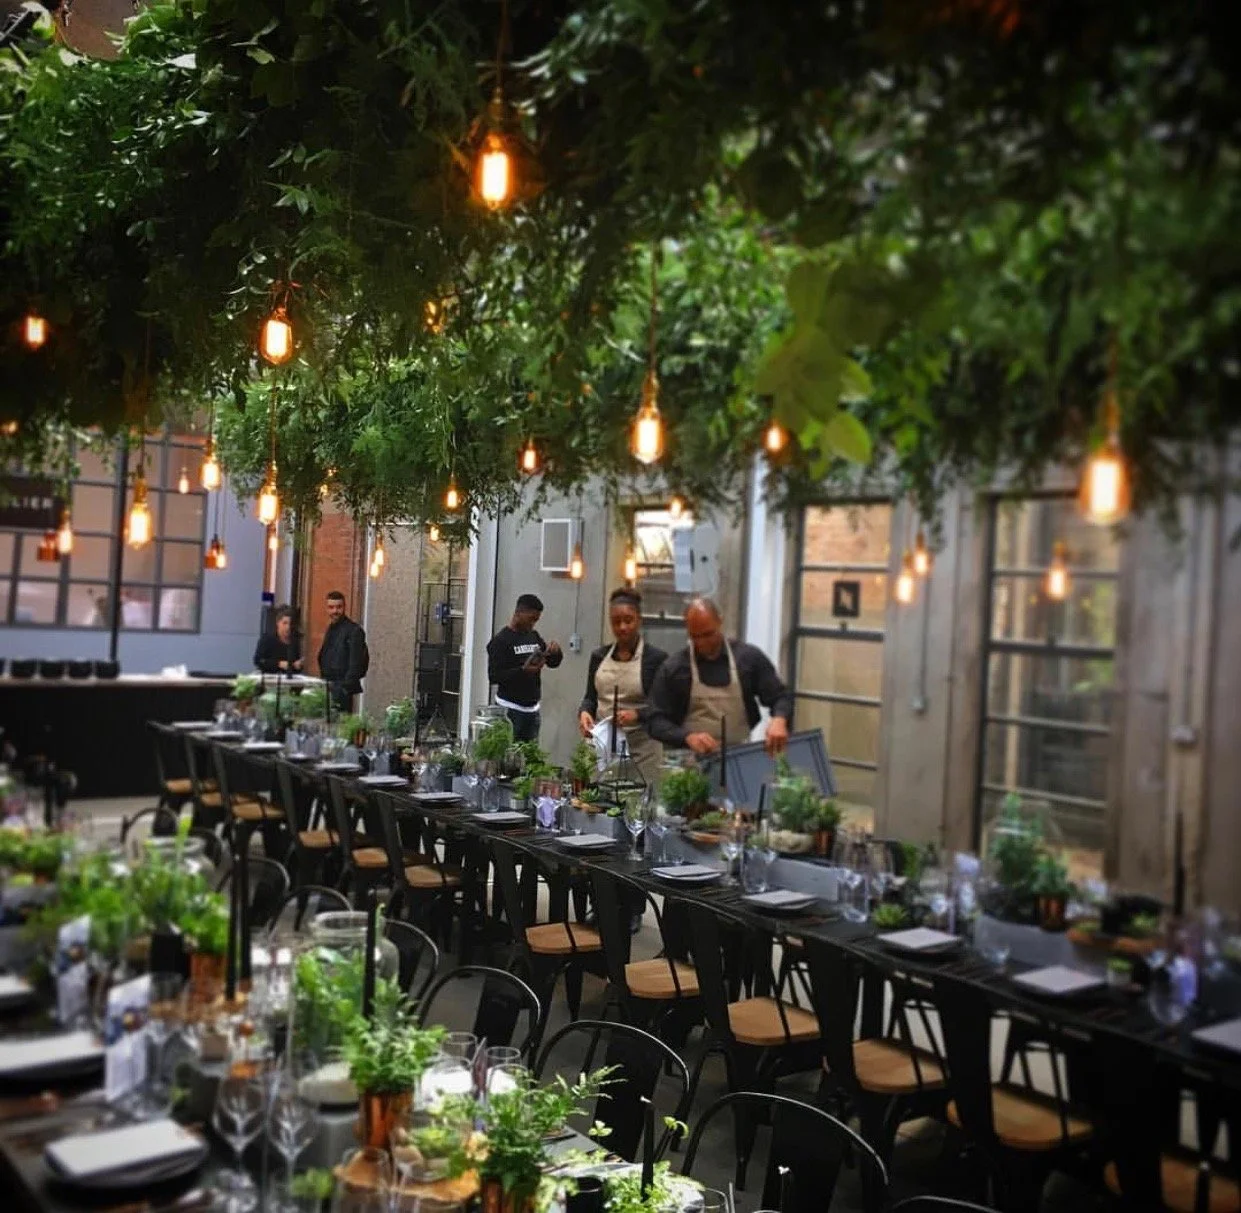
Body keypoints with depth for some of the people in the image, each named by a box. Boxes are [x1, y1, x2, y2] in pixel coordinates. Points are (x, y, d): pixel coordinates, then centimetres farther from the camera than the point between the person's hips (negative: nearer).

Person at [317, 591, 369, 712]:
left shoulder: (353, 630, -10)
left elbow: (356, 664, -16)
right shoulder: (330, 629, 16)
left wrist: (345, 687, -20)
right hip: (328, 687, 8)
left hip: (342, 688, -8)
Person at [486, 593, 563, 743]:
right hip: (510, 709, -6)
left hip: (533, 709, 6)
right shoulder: (500, 640, -8)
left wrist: (556, 652, -5)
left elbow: (553, 663, 18)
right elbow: (493, 676, -14)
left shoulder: (534, 636, 11)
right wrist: (523, 670, -26)